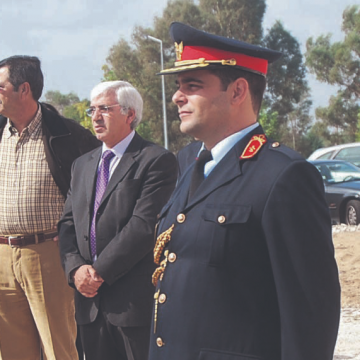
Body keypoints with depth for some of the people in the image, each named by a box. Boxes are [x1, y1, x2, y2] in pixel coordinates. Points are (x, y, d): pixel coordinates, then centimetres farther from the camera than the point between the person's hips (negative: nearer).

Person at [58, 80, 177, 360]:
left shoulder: (156, 160, -6)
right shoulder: (83, 164, 19)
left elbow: (144, 226, -15)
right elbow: (68, 223, 14)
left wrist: (100, 271, -14)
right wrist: (76, 268, -4)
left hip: (136, 302, -6)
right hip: (91, 300, 7)